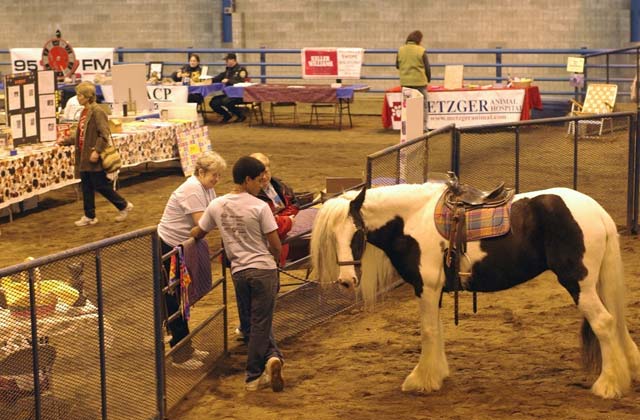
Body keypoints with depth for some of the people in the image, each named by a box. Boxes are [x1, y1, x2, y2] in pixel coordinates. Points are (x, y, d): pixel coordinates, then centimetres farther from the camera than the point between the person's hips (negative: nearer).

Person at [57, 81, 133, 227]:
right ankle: (89, 216, 17)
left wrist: (97, 150, -26)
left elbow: (104, 134, -20)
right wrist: (66, 141, 15)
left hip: (94, 157, -9)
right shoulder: (84, 112, 13)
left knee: (101, 185, -2)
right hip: (84, 157, 9)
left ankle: (124, 206, 13)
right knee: (86, 188, 10)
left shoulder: (96, 111, -14)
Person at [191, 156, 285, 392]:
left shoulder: (216, 206, 1)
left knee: (253, 322, 16)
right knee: (261, 323, 2)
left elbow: (197, 233, 12)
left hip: (238, 272, 4)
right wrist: (276, 259, 11)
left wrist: (193, 233, 36)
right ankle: (254, 376, 2)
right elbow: (275, 245, -10)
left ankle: (271, 357, 2)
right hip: (264, 269, -4)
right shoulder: (260, 207, -12)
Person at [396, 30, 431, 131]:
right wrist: (428, 79, 12)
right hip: (419, 81, -3)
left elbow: (397, 65, 10)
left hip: (405, 82, 3)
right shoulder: (421, 51, -10)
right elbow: (427, 67, -4)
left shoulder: (401, 50, 1)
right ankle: (423, 126, 2)